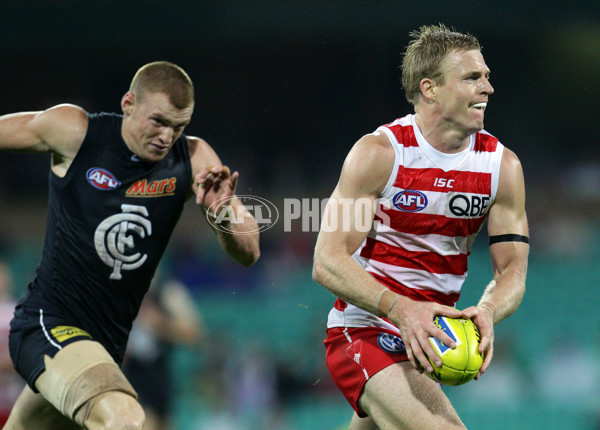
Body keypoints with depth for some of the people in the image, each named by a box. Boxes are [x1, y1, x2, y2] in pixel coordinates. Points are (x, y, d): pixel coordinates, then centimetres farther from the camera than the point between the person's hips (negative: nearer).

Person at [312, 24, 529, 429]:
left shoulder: (502, 165, -1)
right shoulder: (379, 152, -14)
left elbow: (512, 271, 0)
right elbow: (328, 262, -17)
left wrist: (487, 313, -25)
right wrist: (398, 307, -34)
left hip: (427, 338, 6)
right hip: (364, 331, -6)